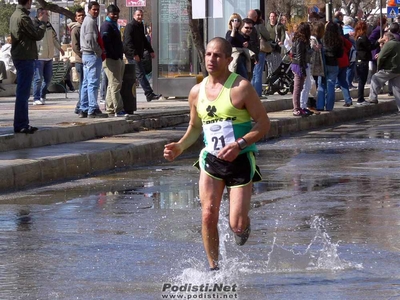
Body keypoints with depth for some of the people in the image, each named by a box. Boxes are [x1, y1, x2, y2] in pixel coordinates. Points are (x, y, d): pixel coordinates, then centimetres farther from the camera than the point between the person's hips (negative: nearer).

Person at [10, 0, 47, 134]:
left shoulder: (15, 15, 13)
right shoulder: (23, 17, -17)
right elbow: (38, 35, -13)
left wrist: (39, 22, 16)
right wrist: (43, 22, 0)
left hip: (18, 56, 10)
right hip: (25, 57, -10)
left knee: (23, 93, 15)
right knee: (23, 93, -8)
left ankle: (23, 124, 20)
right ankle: (20, 125, -8)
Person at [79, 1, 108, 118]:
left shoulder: (86, 21, 20)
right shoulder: (91, 22, -12)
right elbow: (91, 39, -21)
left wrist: (99, 51, 17)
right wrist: (99, 51, -10)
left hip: (86, 55, 11)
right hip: (93, 55, -11)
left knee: (86, 83, 11)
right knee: (93, 83, -11)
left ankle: (83, 109, 14)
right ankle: (93, 110, -14)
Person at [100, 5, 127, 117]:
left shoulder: (113, 25, 22)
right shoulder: (107, 26, -10)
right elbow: (106, 43, -20)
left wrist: (120, 55, 17)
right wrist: (115, 56, -21)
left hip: (117, 59, 11)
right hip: (111, 60, -11)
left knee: (112, 85, 13)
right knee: (115, 85, -12)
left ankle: (110, 109, 18)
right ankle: (118, 110, -13)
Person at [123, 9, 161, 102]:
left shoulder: (140, 26, 17)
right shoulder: (130, 26, -12)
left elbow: (144, 40, 28)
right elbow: (128, 42, -20)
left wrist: (150, 51, 23)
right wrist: (134, 54, -26)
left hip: (138, 55, 10)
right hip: (133, 55, -10)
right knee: (141, 74, -12)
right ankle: (149, 94, -16)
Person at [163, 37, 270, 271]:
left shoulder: (241, 87, -10)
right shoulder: (197, 92, 7)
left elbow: (264, 123, -10)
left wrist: (239, 144, -23)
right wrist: (180, 147, 3)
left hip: (240, 161, -4)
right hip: (211, 160, 4)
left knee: (237, 225, -8)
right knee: (208, 216, -8)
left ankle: (244, 227, 30)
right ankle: (214, 268, 7)